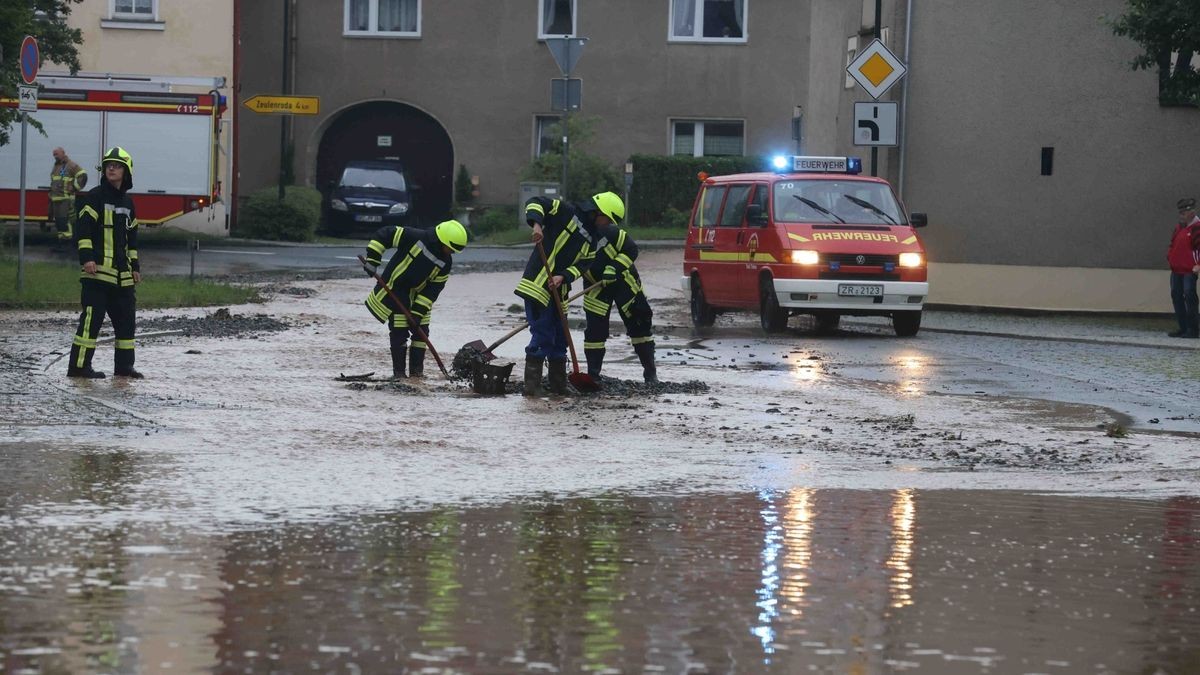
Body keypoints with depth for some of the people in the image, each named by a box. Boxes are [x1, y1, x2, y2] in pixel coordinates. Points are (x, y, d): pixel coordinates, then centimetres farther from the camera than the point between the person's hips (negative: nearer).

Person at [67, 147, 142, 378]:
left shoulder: (127, 202, 17)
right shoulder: (95, 197, -4)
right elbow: (82, 228, -10)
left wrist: (135, 266, 21)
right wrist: (87, 257, -19)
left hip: (121, 273, 8)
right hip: (98, 270, -7)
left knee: (126, 317, 9)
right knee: (92, 316, -11)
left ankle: (124, 365, 17)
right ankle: (79, 365, -10)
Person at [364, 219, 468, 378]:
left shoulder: (446, 262, -8)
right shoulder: (415, 238, -25)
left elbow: (434, 288, -5)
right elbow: (384, 235, -21)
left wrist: (419, 311, -12)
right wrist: (372, 261, -24)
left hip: (416, 296, 6)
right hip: (393, 291, -6)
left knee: (421, 332, 4)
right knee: (399, 333, -6)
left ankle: (416, 371, 14)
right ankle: (399, 373, 2)